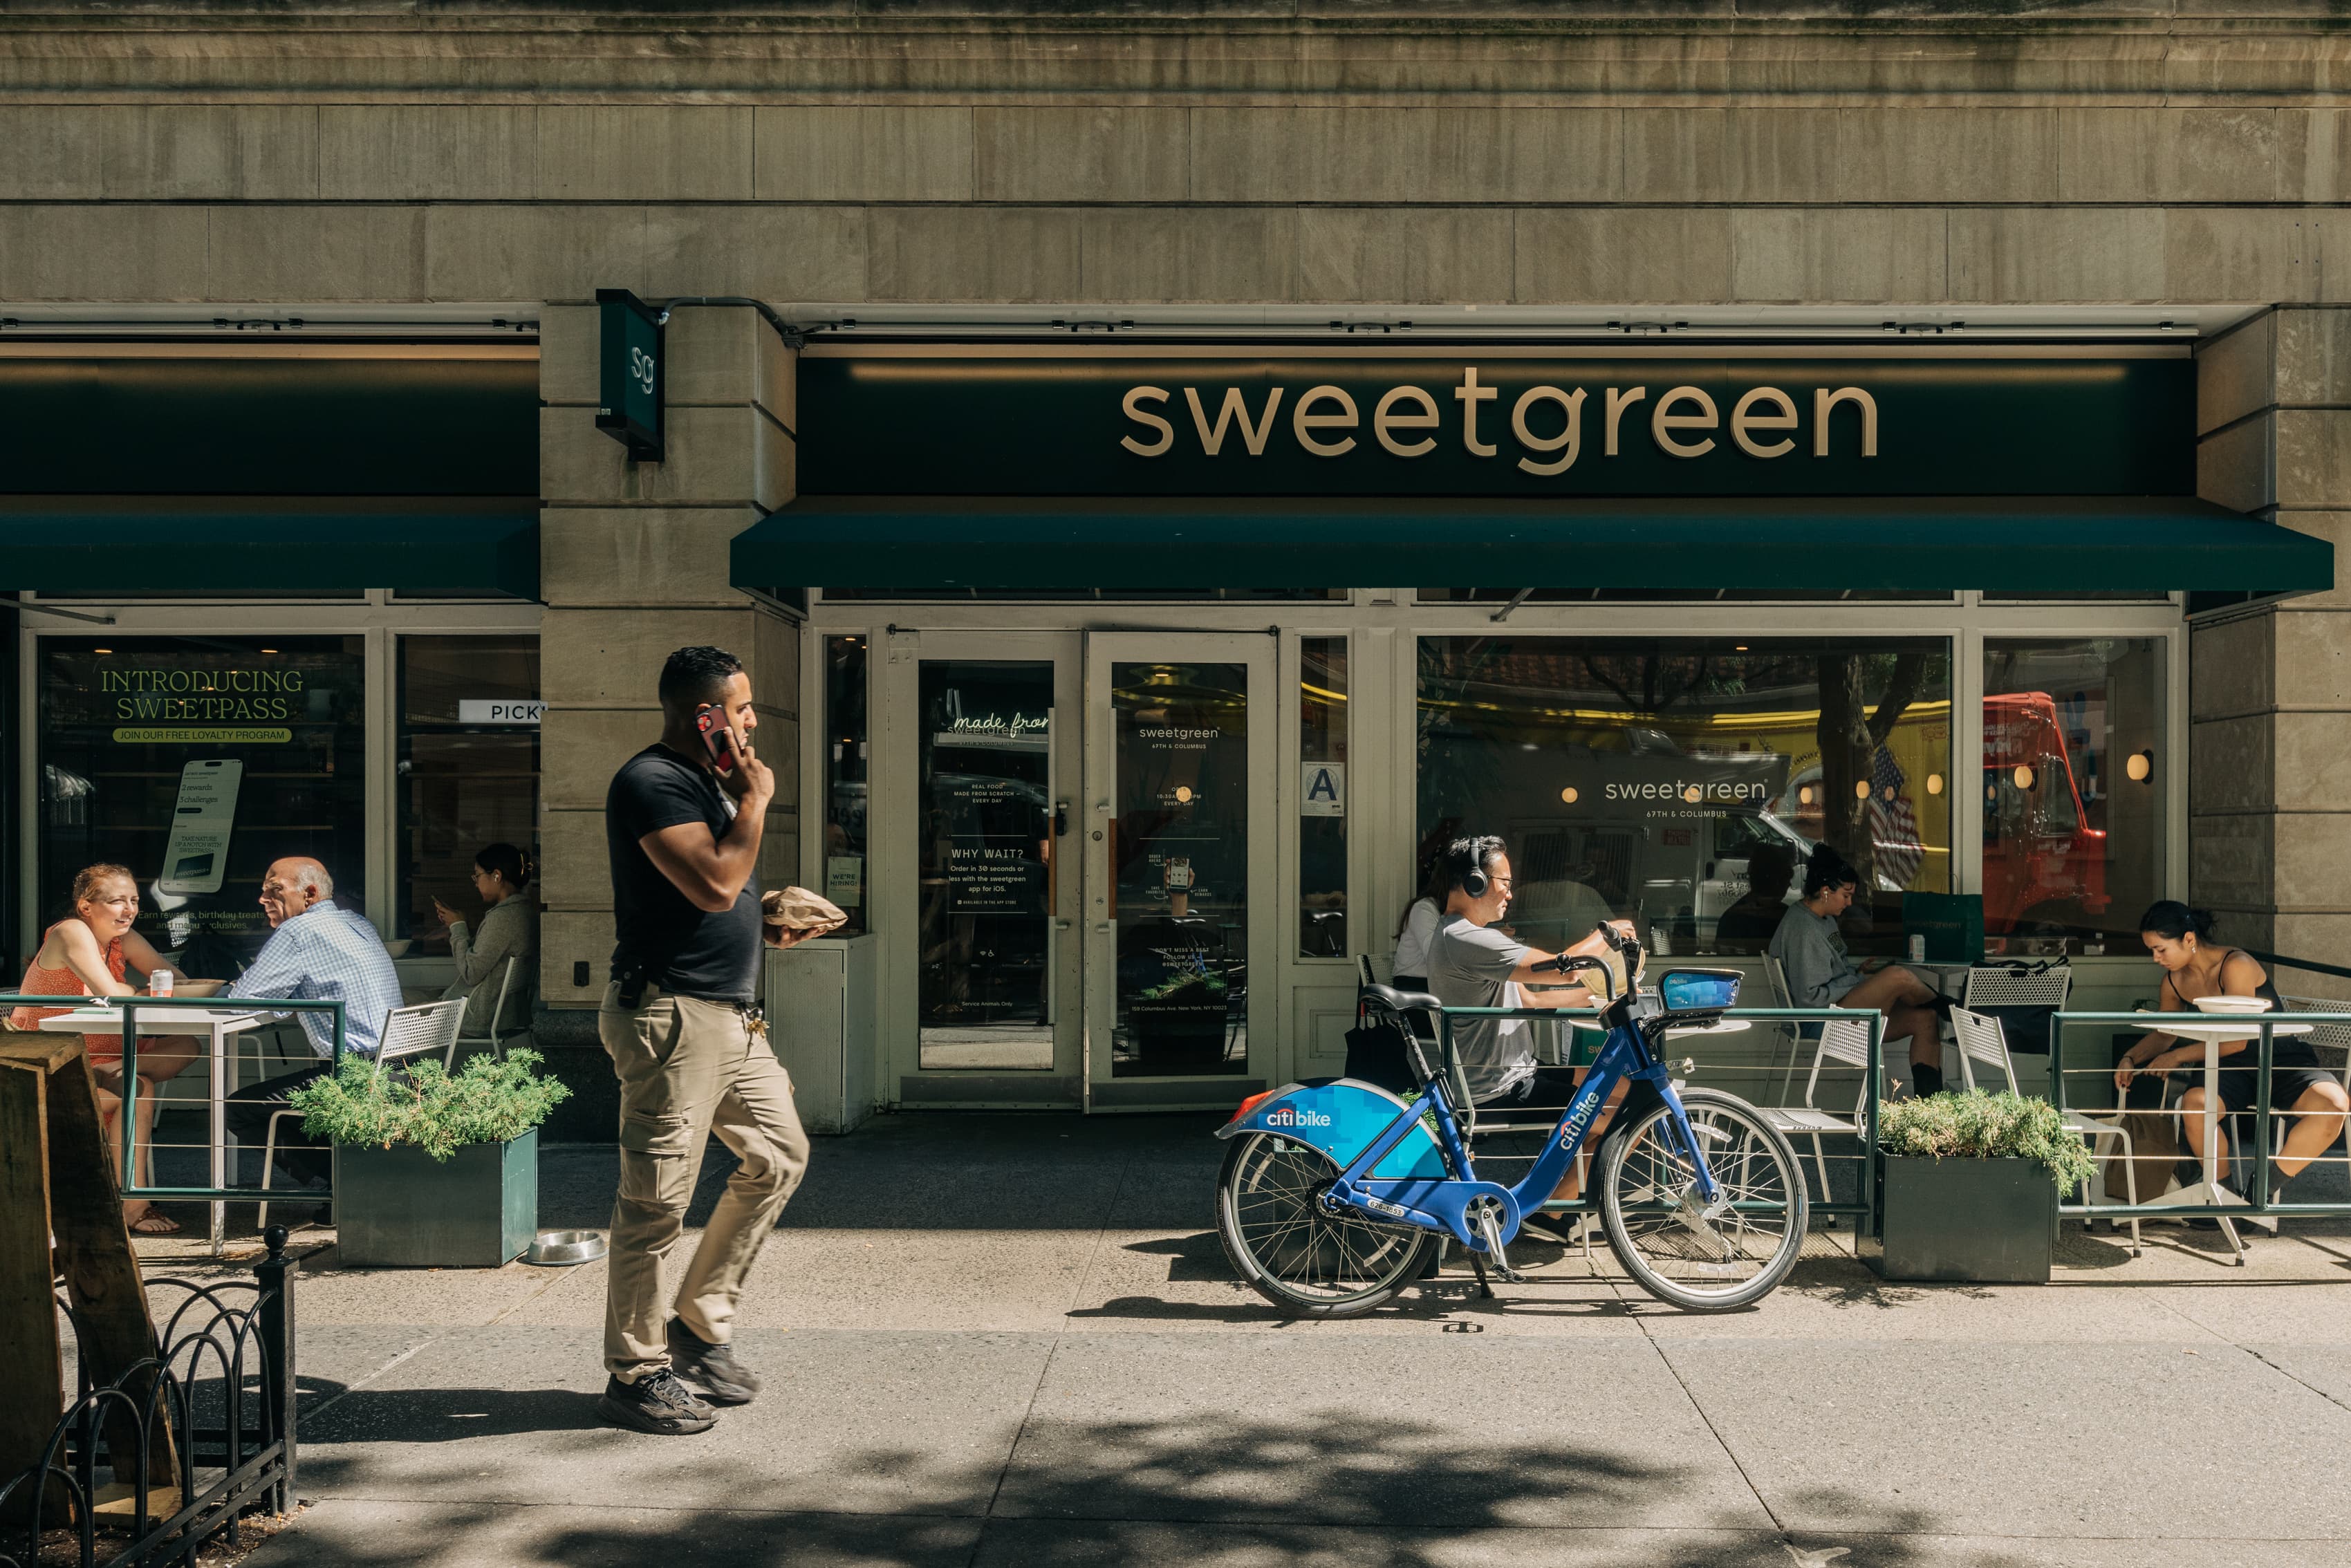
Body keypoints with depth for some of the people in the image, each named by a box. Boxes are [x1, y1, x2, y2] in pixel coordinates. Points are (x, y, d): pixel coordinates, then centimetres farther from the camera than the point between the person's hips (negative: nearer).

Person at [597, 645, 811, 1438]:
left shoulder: (707, 781, 17)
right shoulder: (650, 783, -14)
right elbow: (716, 884, -23)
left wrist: (771, 917, 15)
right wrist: (755, 800, -12)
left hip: (731, 1015, 10)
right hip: (672, 1015, -10)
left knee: (779, 1155, 15)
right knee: (657, 1198, -3)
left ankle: (700, 1324, 25)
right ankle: (635, 1375, 9)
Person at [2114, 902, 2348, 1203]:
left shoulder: (2236, 966, -16)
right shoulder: (2174, 981, 5)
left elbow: (2236, 1040, -19)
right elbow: (2165, 1035, 20)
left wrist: (2177, 1057, -15)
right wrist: (2130, 1059, 1)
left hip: (2283, 1058, -4)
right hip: (2234, 1066, 4)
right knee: (2195, 1103, -32)